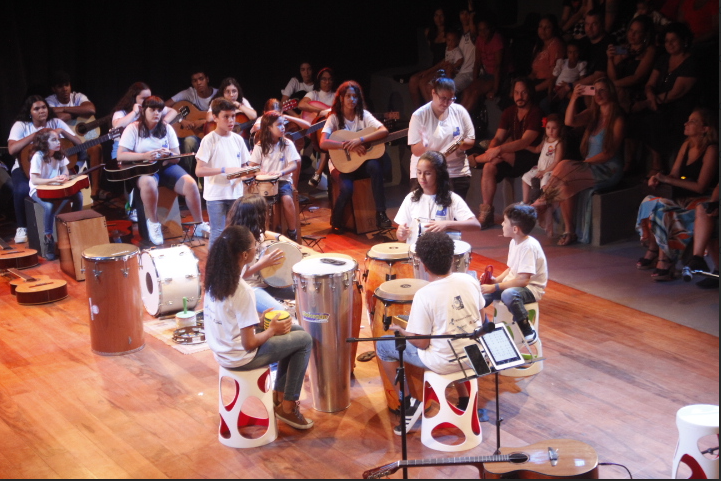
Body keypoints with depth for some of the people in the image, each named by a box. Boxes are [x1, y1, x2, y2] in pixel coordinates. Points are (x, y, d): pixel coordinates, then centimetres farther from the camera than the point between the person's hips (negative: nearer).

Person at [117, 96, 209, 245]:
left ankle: (200, 225, -5)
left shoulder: (166, 128, 8)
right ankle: (153, 223, -19)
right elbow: (120, 155, -10)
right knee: (148, 183, -40)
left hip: (166, 166, 4)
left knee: (190, 184, -23)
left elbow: (177, 157, 8)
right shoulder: (133, 129, -2)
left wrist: (169, 155, -17)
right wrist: (145, 156, -23)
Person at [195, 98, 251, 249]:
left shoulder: (238, 139, 7)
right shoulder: (209, 140, -9)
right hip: (216, 195, -5)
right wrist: (224, 170, -24)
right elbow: (199, 171, -15)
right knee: (218, 234, 0)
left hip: (236, 194, 5)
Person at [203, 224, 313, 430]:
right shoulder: (242, 292, -29)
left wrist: (256, 319, 10)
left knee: (293, 331, 21)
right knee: (304, 339, 6)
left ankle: (279, 395, 28)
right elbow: (249, 344, -24)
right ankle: (287, 407, 14)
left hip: (221, 350, 8)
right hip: (240, 358, -8)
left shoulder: (215, 277, -5)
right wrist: (272, 330, -7)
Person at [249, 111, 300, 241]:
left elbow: (294, 165, -9)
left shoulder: (287, 144, -1)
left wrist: (281, 172, -29)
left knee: (287, 199, -30)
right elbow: (252, 165, 5)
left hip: (283, 180, -1)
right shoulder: (260, 146, 2)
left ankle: (292, 233, -13)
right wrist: (259, 171, -19)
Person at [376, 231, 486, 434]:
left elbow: (421, 343, -16)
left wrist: (400, 330, 2)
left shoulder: (424, 295, -22)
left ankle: (409, 404, 9)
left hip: (444, 363, -5)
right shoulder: (469, 280, -6)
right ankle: (464, 398, 35)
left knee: (383, 345, 10)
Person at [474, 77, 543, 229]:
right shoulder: (509, 112, 8)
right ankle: (486, 211, -19)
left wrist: (499, 150, -31)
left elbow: (525, 142, -23)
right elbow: (498, 138, 3)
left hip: (531, 158, -6)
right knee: (489, 167, -22)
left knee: (498, 158, -33)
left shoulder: (536, 113, -13)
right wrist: (490, 150, -20)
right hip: (512, 158, 6)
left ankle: (474, 159, -6)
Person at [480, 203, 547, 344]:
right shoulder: (514, 242, 4)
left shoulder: (529, 246, -24)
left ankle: (528, 332, -18)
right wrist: (496, 280, -3)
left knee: (509, 294, -38)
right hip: (513, 284, 9)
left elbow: (523, 280, -29)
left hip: (531, 288, -9)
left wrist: (495, 287, -26)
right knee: (483, 292, -3)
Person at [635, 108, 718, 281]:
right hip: (683, 200, 7)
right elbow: (674, 175, 12)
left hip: (701, 201, -7)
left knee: (663, 212, -30)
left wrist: (668, 180, -15)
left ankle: (665, 262, -22)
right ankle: (653, 252, -10)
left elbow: (701, 187, -16)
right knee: (650, 203, -18)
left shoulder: (711, 150, -12)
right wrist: (658, 180, -11)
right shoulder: (687, 145, 11)